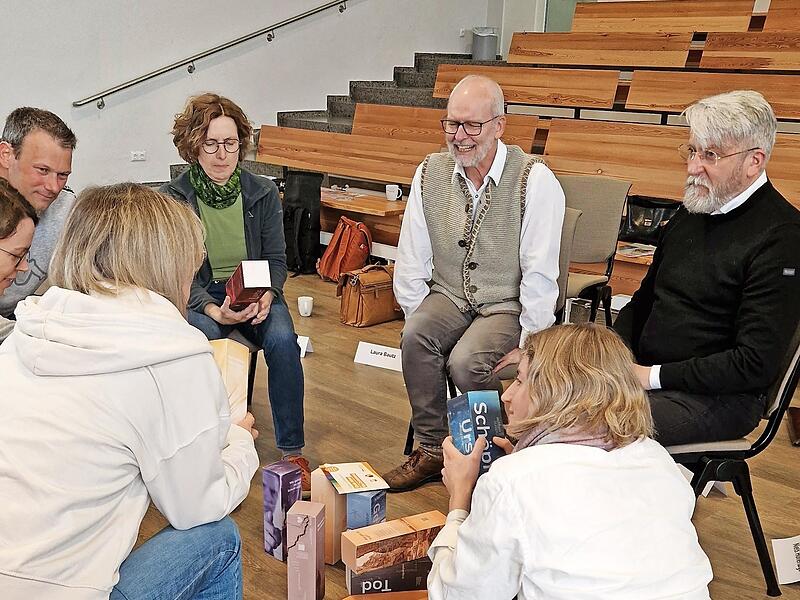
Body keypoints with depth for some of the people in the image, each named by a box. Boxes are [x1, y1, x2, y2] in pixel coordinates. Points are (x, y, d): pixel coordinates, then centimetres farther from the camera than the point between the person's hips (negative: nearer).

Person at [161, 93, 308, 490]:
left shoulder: (263, 193, 1)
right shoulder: (173, 199, -5)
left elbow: (276, 259, 5)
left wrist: (267, 296, -16)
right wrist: (213, 310, -25)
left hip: (256, 293, 2)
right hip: (199, 297, -2)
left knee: (282, 341, -28)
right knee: (204, 341, -35)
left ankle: (292, 450, -17)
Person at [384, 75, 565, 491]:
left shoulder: (535, 180, -14)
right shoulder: (429, 174, 0)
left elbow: (540, 273, -15)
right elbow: (410, 263, 3)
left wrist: (529, 346, -15)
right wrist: (420, 319, -5)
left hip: (507, 305, -4)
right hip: (448, 296, 4)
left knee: (466, 361, -30)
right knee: (415, 337, -27)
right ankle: (432, 450, -9)